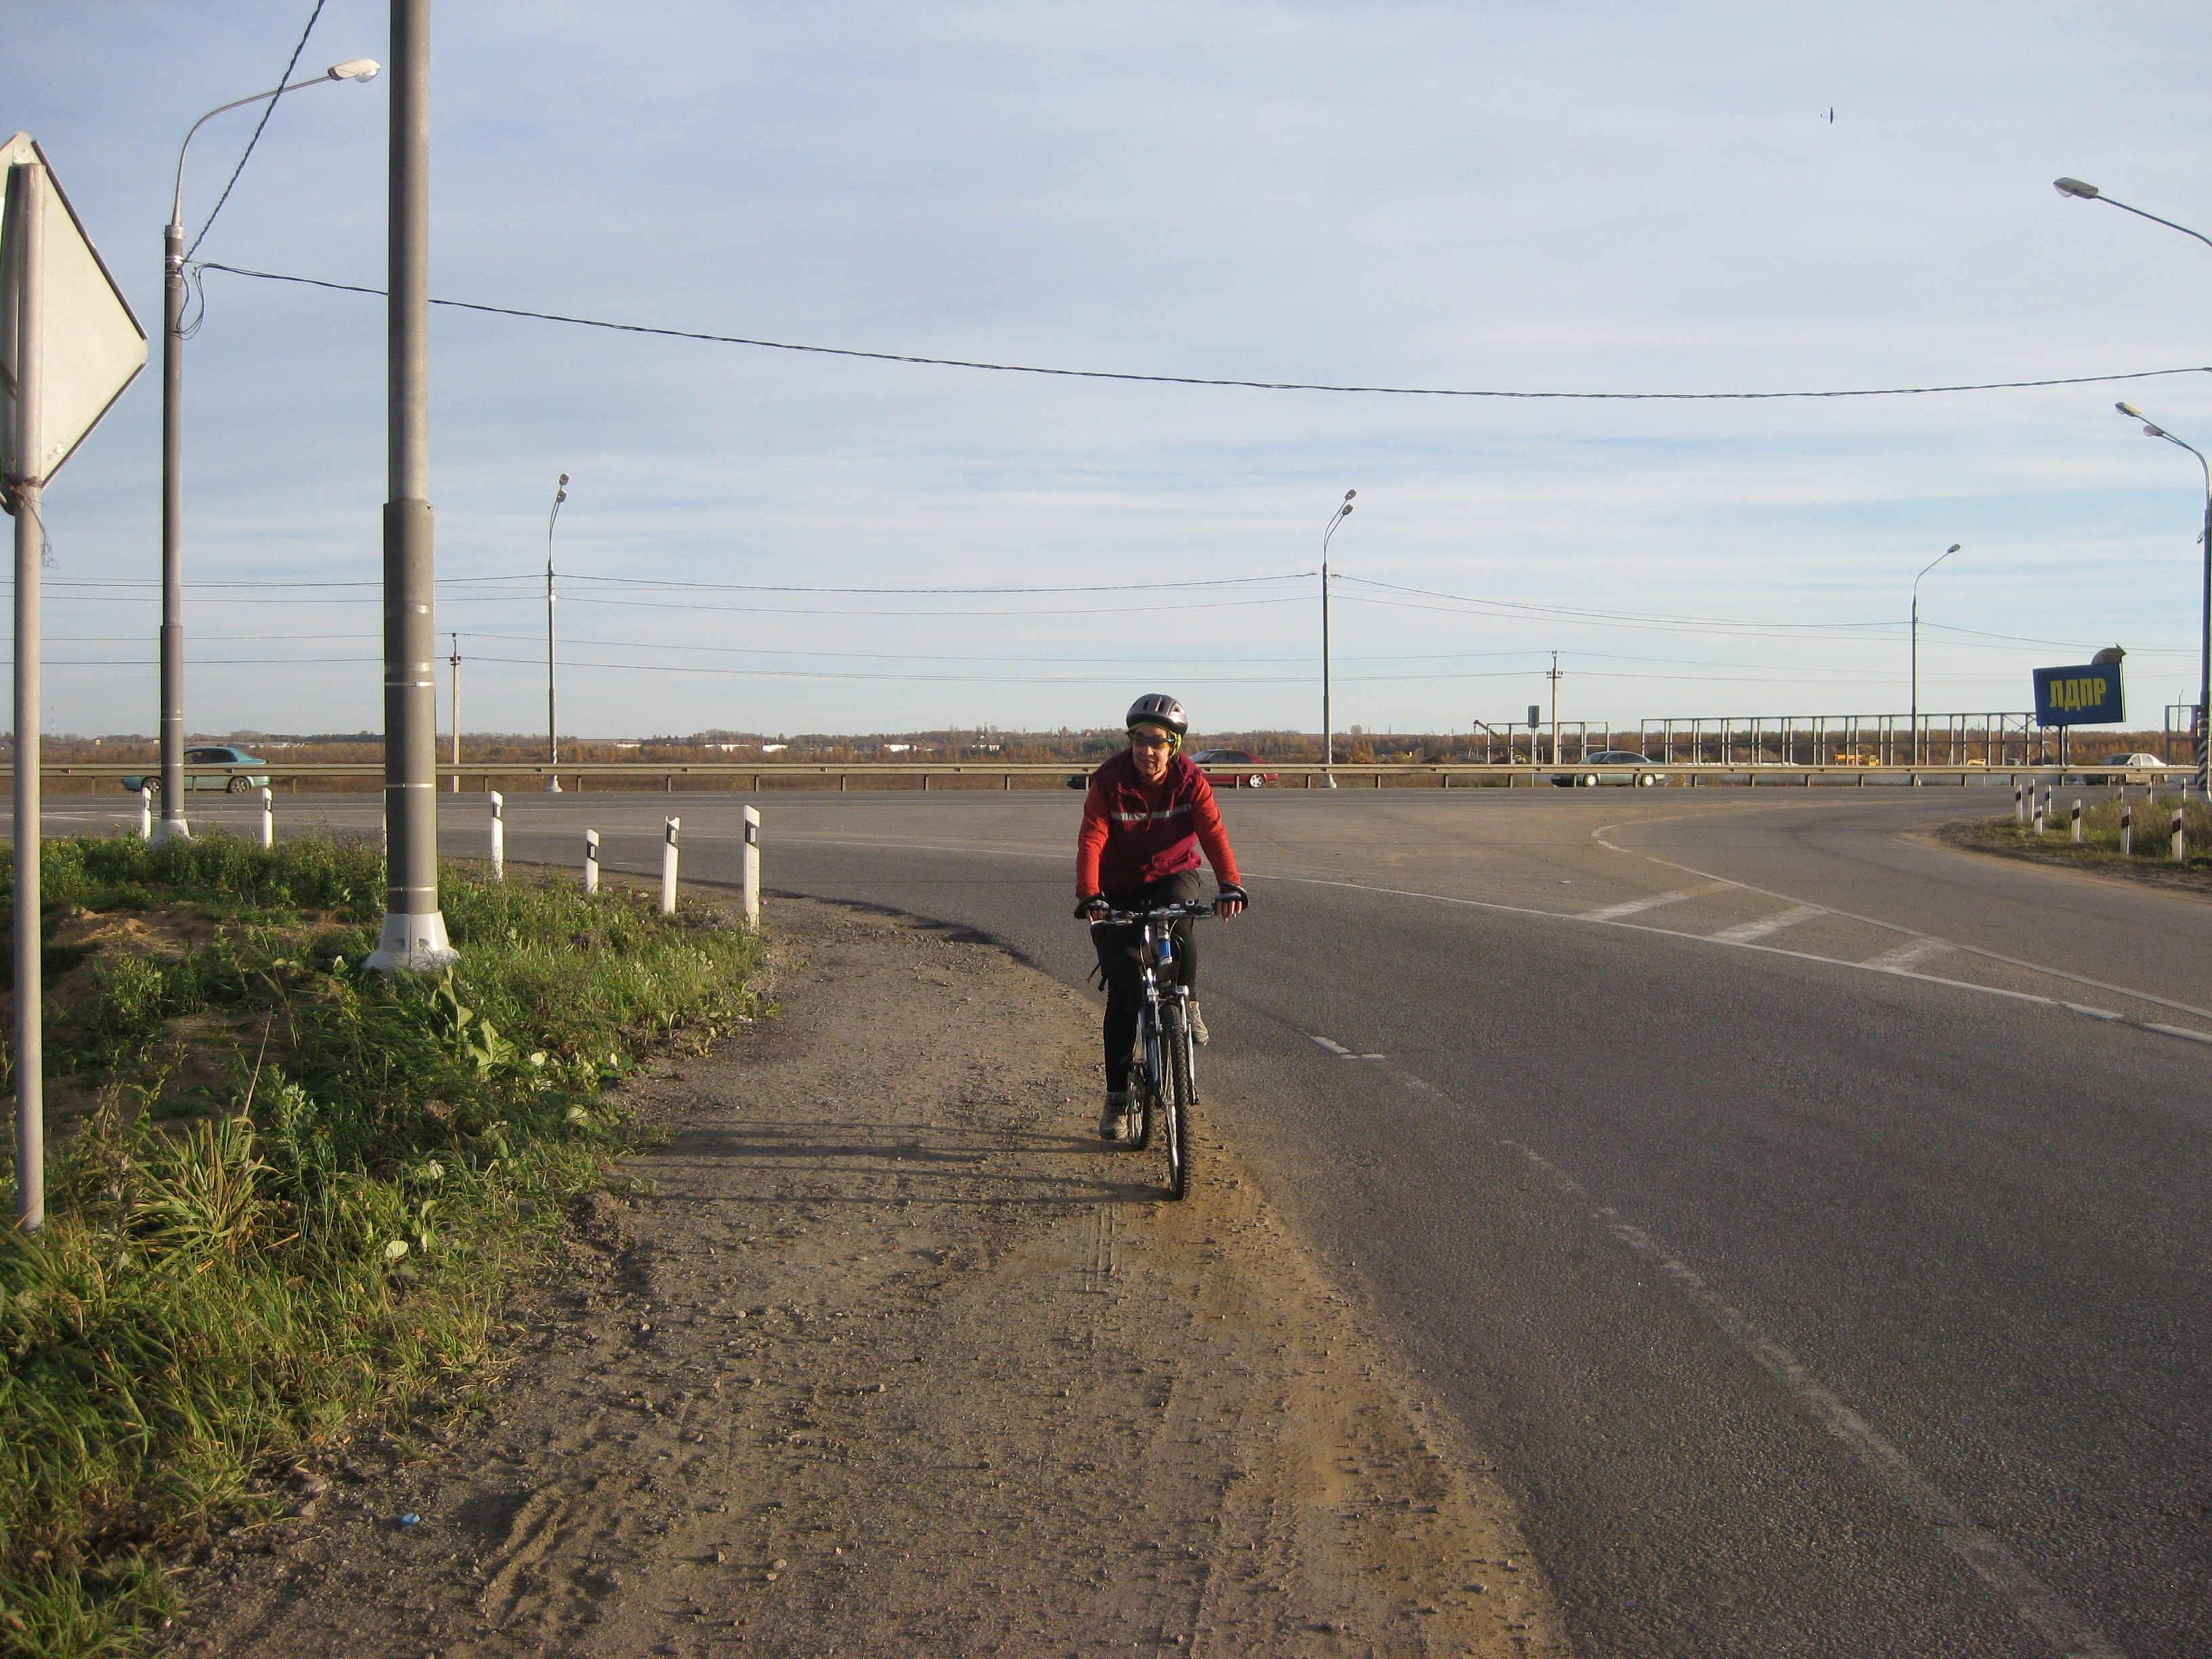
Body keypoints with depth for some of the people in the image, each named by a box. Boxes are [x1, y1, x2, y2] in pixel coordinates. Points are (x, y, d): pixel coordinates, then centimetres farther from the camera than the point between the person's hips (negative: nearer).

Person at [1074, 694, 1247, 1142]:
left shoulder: (1190, 782, -13)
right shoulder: (1109, 782, -16)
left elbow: (1213, 833, -26)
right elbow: (1091, 841, -26)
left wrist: (1229, 885, -43)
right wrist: (1088, 896, -43)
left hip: (1172, 876, 1)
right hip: (1120, 887, -1)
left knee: (1178, 917, -37)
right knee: (1123, 991, -6)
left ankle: (1188, 1006, -14)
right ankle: (1116, 1098, 5)